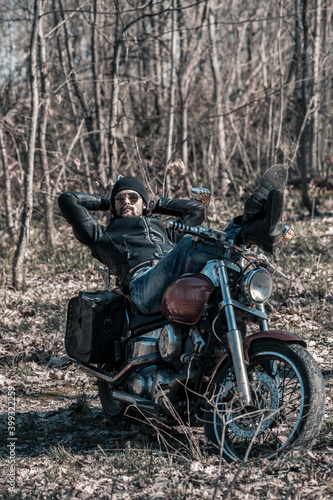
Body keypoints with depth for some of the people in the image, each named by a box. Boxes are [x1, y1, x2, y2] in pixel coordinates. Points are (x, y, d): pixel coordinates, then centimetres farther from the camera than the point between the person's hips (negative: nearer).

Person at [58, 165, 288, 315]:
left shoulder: (164, 231, 43)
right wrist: (106, 203, 41)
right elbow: (67, 200, 27)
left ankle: (251, 220, -48)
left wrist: (157, 205, 50)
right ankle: (252, 232, -48)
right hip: (145, 286, -6)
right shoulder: (103, 235, 32)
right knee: (188, 244, -33)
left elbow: (196, 210, 51)